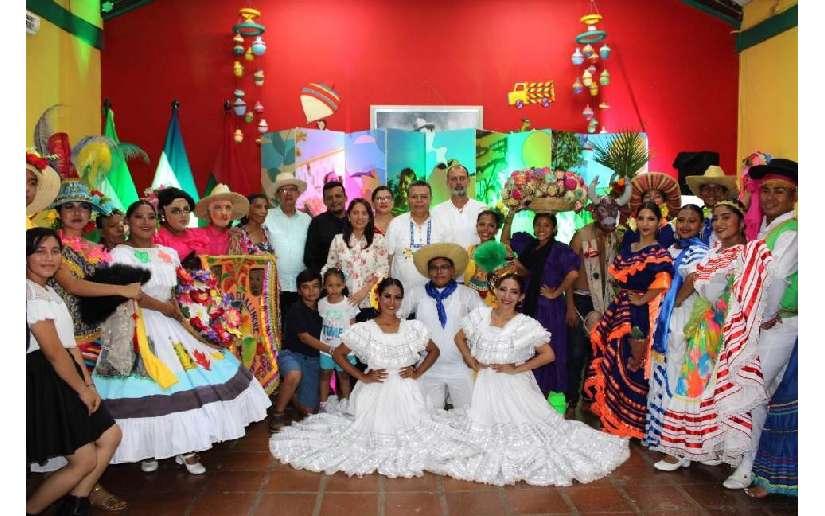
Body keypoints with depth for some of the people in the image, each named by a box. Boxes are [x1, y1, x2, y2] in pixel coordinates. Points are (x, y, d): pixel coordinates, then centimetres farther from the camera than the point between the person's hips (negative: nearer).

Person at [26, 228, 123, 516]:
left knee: (110, 436, 13)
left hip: (62, 377, 10)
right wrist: (83, 389, -9)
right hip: (44, 381, -10)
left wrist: (89, 384, 5)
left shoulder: (49, 292, 15)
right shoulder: (31, 292, -16)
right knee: (85, 460, -4)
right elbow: (54, 352, -18)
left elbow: (69, 344, 12)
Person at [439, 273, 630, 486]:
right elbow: (459, 338, 13)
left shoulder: (527, 325, -10)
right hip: (486, 384, 3)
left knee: (523, 427, -5)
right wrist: (473, 363, 2)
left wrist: (516, 369, -12)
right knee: (485, 425, 6)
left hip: (514, 386, -3)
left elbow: (548, 354, -10)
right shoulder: (480, 316, -1)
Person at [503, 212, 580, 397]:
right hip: (530, 304, 6)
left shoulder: (559, 249, -11)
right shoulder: (529, 245, 8)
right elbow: (505, 241, 19)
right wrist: (510, 216, 7)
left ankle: (543, 393, 17)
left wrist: (556, 293, -15)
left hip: (549, 307, -6)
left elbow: (573, 273, -24)